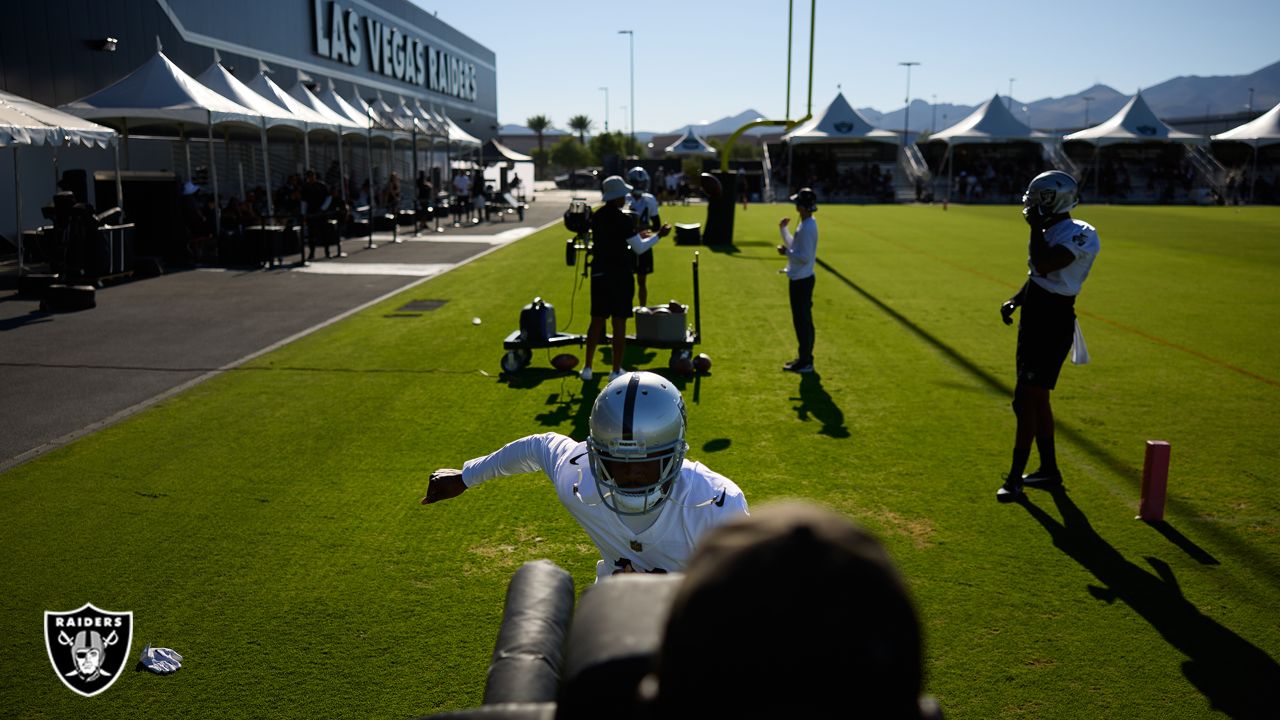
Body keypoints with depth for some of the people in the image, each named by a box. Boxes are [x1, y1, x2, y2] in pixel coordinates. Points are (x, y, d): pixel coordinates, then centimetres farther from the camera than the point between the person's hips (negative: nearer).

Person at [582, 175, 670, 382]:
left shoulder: (597, 217, 6)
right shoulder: (623, 219, -14)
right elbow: (639, 248, -9)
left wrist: (636, 235, 21)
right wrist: (658, 235, 3)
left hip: (599, 274, 6)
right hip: (620, 275, -6)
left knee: (597, 320, 14)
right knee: (619, 324, 3)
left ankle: (587, 367, 17)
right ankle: (616, 370, 8)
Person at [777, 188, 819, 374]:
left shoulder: (807, 228, -22)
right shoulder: (807, 224, 10)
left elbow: (805, 258, -25)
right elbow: (795, 246, 22)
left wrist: (786, 252, -16)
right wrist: (783, 229, 18)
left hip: (801, 281, -10)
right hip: (801, 279, 10)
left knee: (802, 321, -3)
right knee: (804, 321, 17)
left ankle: (805, 362, 5)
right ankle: (805, 358, 26)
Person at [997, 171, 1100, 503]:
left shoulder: (1080, 235, -15)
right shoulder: (1050, 231, 14)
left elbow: (1044, 266, -29)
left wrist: (1036, 227, -19)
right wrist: (1014, 300, 7)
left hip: (1053, 323, -10)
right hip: (1034, 319, 10)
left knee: (1025, 401, -8)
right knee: (1037, 398, 16)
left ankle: (1015, 479, -1)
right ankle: (1049, 470, 28)